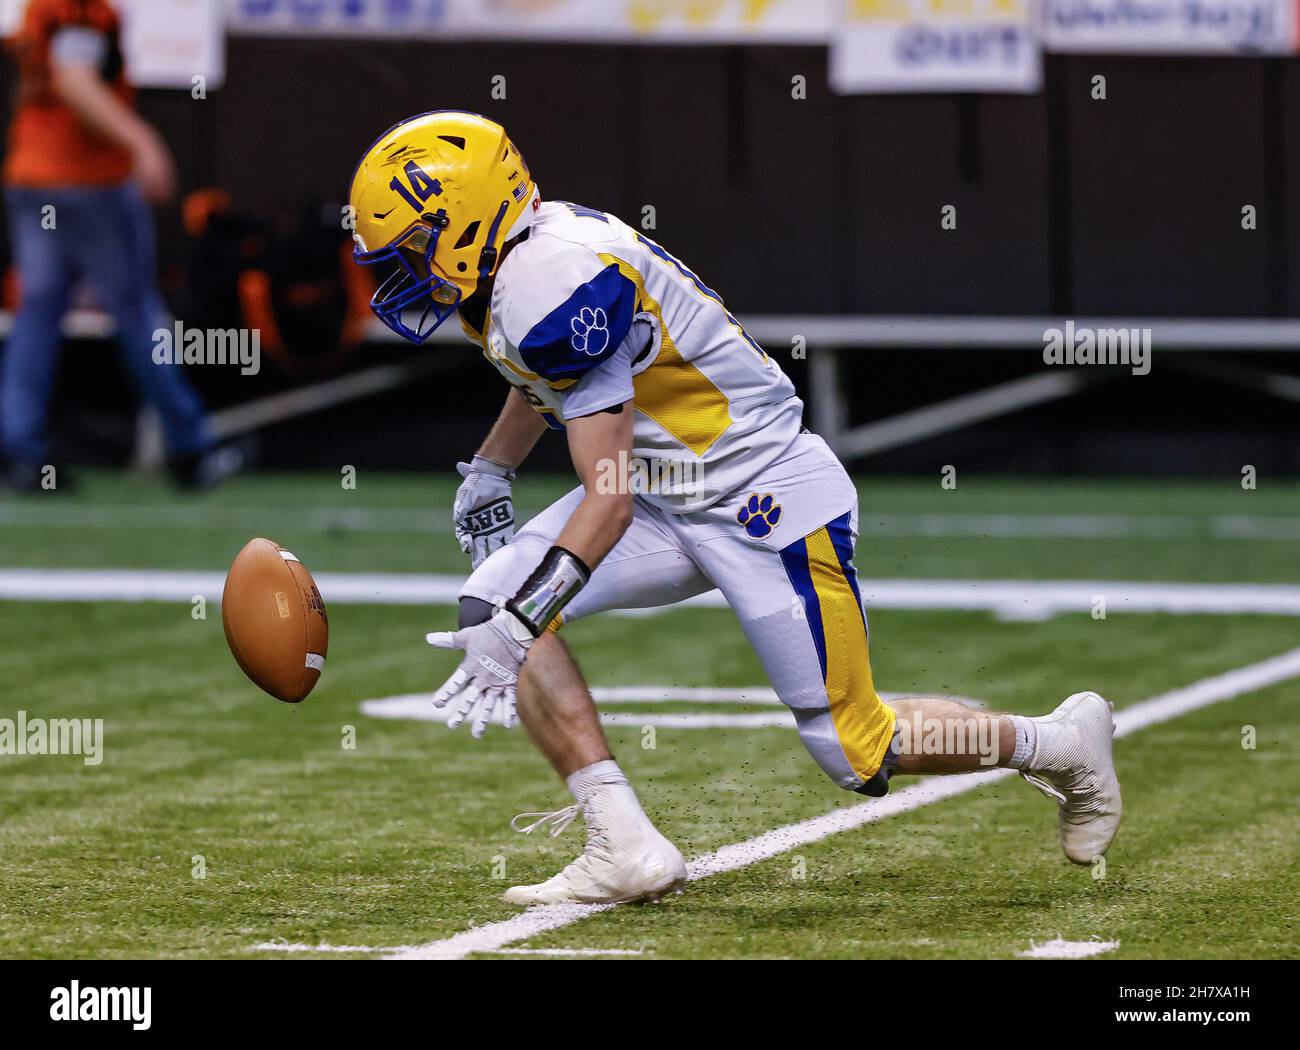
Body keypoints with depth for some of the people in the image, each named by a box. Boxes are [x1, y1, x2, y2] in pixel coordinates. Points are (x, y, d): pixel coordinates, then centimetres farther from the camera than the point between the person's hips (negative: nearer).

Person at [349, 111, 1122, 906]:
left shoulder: (554, 288, -28)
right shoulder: (524, 255, 1)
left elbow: (611, 499, -28)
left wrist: (520, 624, -32)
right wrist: (489, 472, 32)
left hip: (768, 498, -9)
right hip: (669, 497, 9)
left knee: (857, 753, -2)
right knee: (492, 603, -9)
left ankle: (1061, 743, 24)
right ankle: (625, 847, -11)